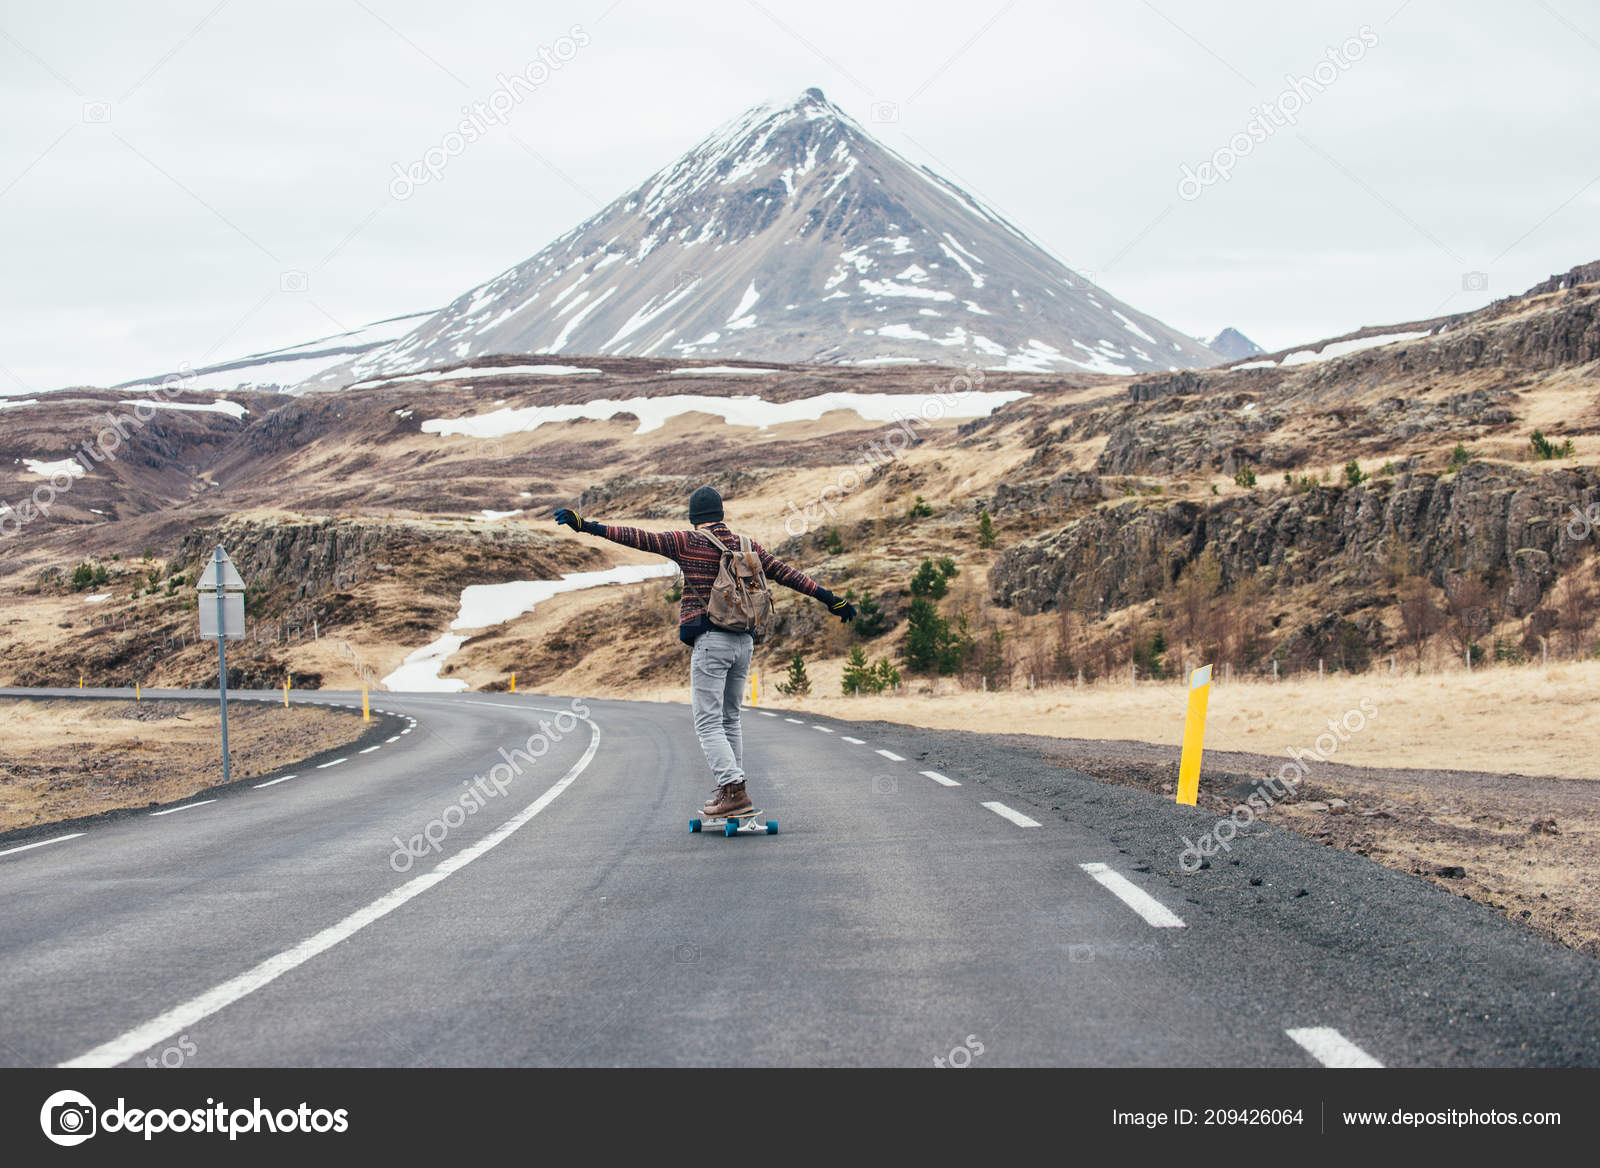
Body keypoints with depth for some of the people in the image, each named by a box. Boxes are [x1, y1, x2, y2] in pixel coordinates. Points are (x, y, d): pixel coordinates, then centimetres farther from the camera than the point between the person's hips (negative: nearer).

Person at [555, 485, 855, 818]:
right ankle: (730, 788, 21)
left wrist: (586, 526, -7)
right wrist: (831, 600, 21)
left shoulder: (687, 543, -3)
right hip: (744, 641, 6)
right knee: (730, 719, 18)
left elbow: (638, 538, -8)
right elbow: (787, 574, 14)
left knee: (708, 723, -5)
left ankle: (735, 791, -16)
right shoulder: (748, 546, 11)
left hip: (710, 640, -6)